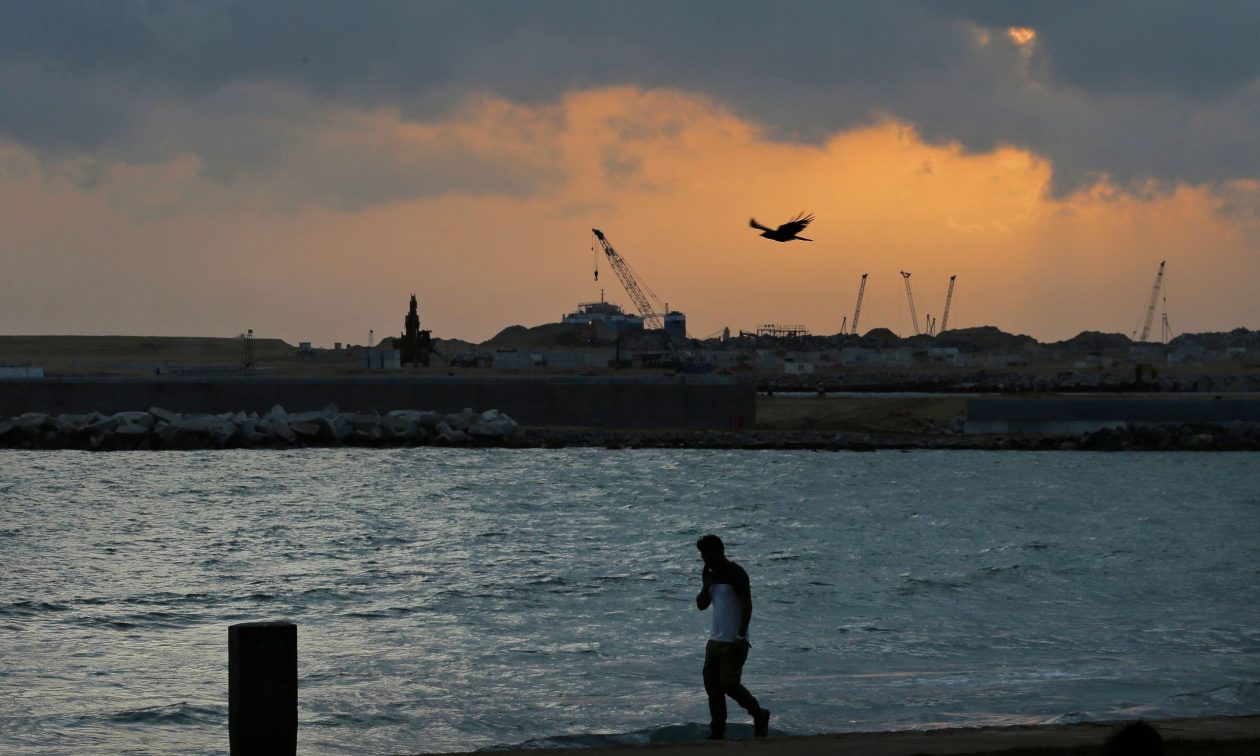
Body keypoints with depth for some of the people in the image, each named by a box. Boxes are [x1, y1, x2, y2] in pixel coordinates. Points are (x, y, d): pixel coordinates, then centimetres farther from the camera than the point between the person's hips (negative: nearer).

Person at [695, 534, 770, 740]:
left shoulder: (735, 574, -13)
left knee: (728, 684, -12)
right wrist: (706, 586, -3)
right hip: (715, 639, 8)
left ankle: (759, 715, 8)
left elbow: (747, 606, -17)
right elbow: (701, 605, 15)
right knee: (711, 684, 5)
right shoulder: (712, 575, 12)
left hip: (733, 642, -8)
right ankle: (717, 732, 9)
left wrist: (741, 637, -21)